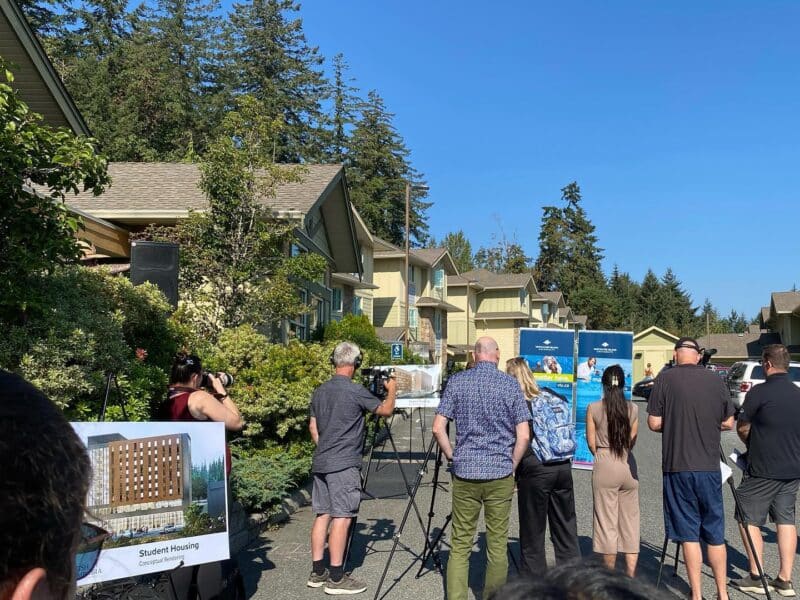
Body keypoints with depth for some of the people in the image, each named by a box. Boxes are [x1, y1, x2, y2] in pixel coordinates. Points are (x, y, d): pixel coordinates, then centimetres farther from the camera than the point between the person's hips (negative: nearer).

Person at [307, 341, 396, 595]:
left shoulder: (319, 391, 10)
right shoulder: (355, 390, -12)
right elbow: (385, 410, -1)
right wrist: (391, 389, 16)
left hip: (321, 463, 8)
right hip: (344, 465, -8)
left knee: (322, 514, 11)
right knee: (341, 517, -4)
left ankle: (318, 572, 17)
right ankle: (336, 578, 0)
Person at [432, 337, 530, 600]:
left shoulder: (457, 382, 0)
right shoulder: (511, 384, -2)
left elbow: (438, 428, -3)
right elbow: (524, 436, -4)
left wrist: (453, 457, 9)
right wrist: (511, 466, 8)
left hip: (465, 472, 0)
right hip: (500, 473, 0)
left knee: (460, 545, 7)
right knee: (497, 545, 10)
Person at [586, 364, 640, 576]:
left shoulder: (594, 408, -7)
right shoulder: (632, 409, 0)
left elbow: (591, 442, -2)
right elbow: (632, 439, 7)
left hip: (605, 466, -3)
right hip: (628, 466, 3)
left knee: (606, 521, 5)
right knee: (630, 521, 10)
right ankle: (630, 575, 13)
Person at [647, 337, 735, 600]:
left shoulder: (665, 379, -6)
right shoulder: (716, 380, 3)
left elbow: (654, 423, -8)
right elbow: (728, 422, 8)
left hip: (677, 467, -3)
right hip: (710, 467, 3)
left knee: (689, 533, 5)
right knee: (715, 533, 14)